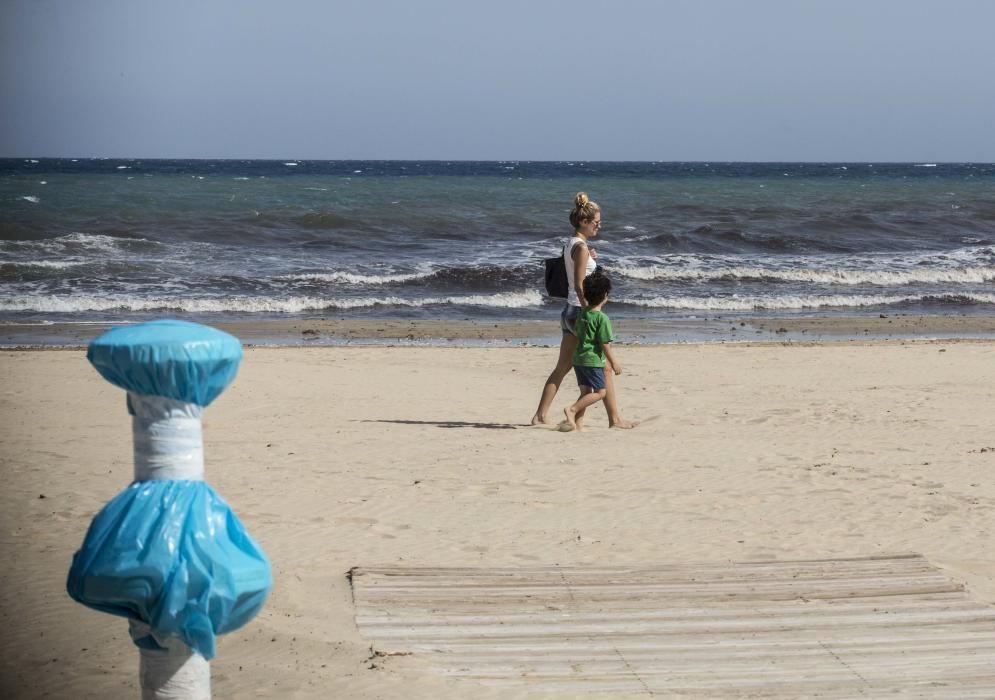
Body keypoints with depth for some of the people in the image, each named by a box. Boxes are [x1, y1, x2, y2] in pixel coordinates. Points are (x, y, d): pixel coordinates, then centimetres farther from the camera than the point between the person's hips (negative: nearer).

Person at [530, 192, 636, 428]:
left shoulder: (570, 244, 12)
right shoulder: (581, 247, -15)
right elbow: (579, 285, -20)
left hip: (570, 311, 9)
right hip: (581, 310, -9)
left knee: (562, 367, 12)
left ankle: (541, 415, 12)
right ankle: (614, 418, 6)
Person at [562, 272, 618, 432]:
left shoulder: (582, 313, 10)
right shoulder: (602, 318, -14)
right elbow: (605, 344, -14)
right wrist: (614, 363, -4)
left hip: (578, 358, 8)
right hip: (592, 360, -8)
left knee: (585, 392, 13)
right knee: (600, 391, -2)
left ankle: (576, 423, 6)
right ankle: (572, 409, -14)